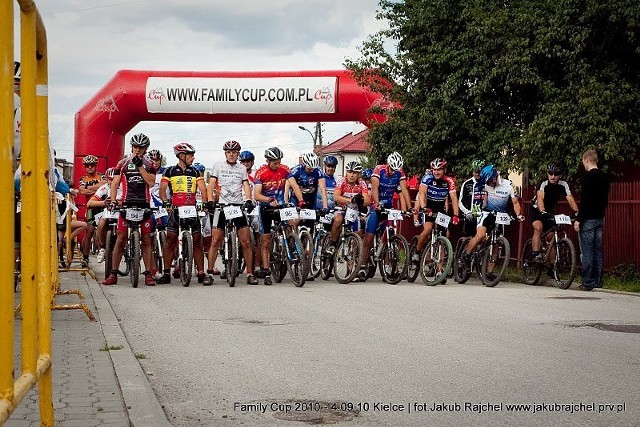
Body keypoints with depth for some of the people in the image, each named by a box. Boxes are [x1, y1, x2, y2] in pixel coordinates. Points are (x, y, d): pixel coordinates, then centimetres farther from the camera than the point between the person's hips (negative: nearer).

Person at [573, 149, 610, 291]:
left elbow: (584, 201, -19)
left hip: (588, 219, -8)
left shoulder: (588, 177, -14)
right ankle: (598, 281, 13)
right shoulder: (604, 177, 12)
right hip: (600, 218, 8)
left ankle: (587, 283, -6)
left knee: (587, 251, -6)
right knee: (598, 250, 11)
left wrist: (578, 219, -16)